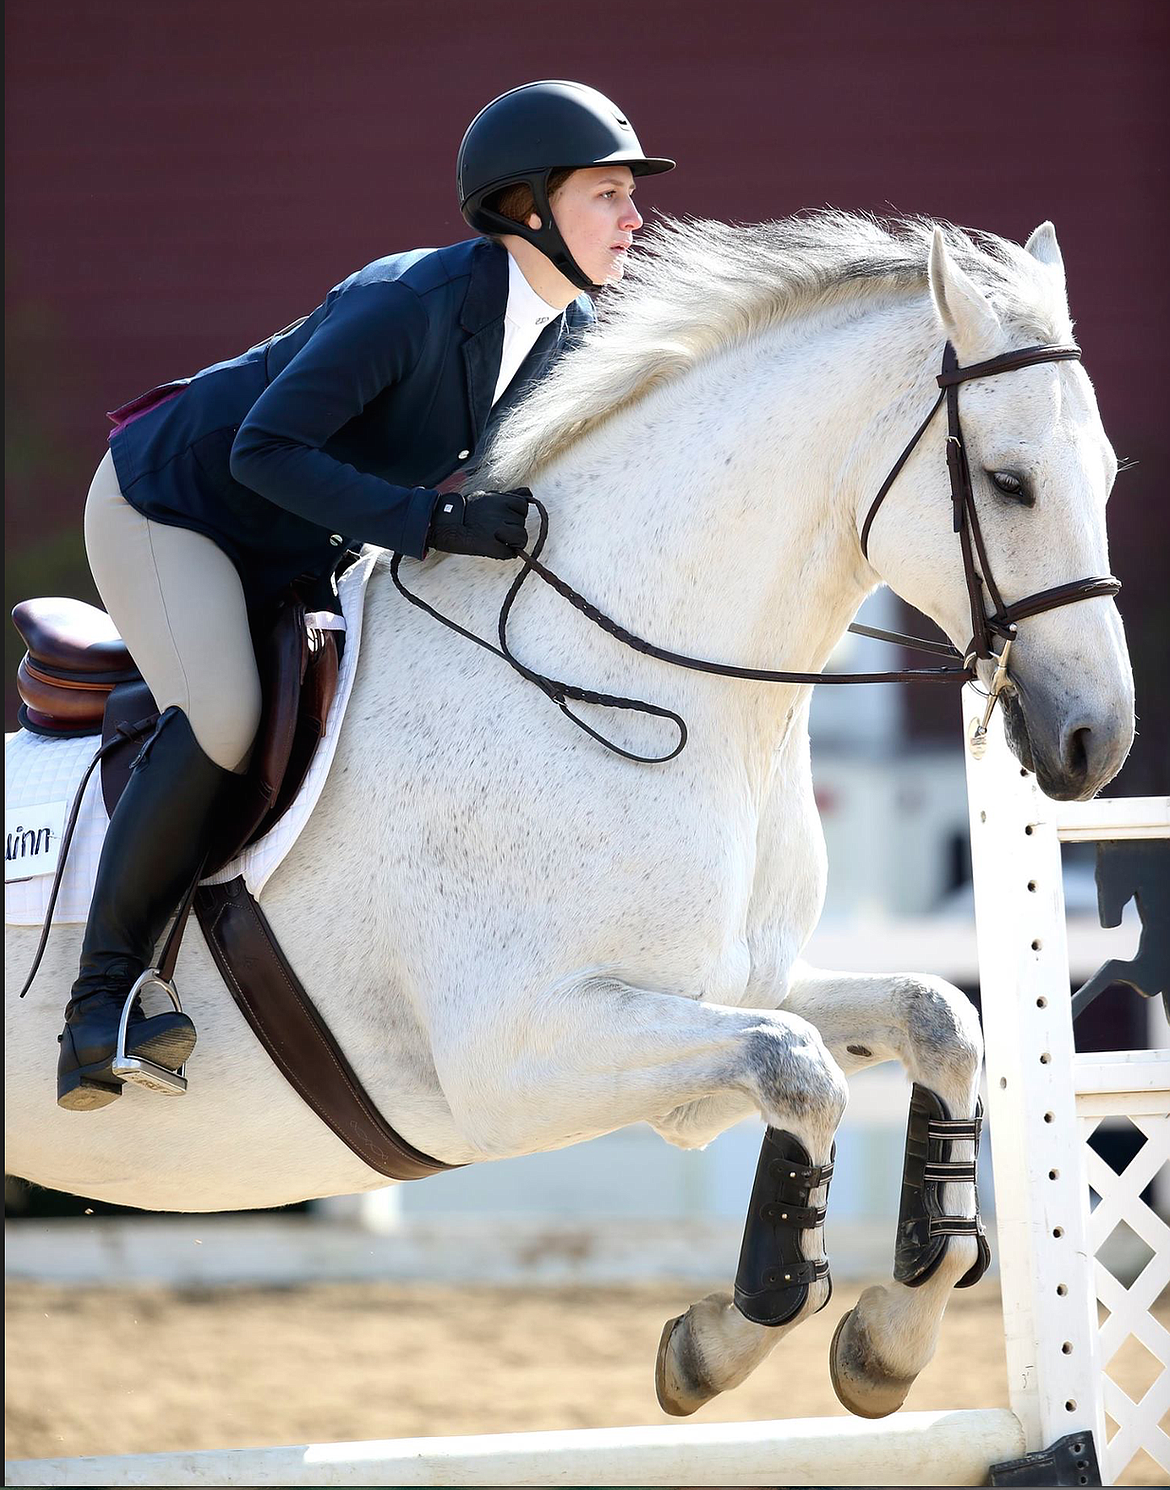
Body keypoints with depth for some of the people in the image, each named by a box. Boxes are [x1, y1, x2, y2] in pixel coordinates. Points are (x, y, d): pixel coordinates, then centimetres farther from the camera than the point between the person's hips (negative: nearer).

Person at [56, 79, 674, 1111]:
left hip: (302, 554, 9)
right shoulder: (408, 304, -32)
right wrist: (431, 520, -43)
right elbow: (264, 450, -35)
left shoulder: (571, 335, -8)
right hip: (173, 506, -9)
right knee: (221, 723, -28)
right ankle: (99, 1005, -22)